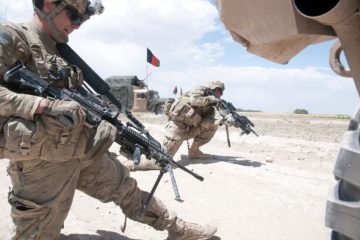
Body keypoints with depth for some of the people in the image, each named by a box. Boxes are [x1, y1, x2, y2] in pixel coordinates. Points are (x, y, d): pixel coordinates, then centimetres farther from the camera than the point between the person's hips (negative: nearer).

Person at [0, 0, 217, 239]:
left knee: (126, 188, 13)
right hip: (41, 160, -7)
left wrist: (120, 128, 8)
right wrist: (47, 105, -25)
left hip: (85, 150, 8)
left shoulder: (61, 52, 18)